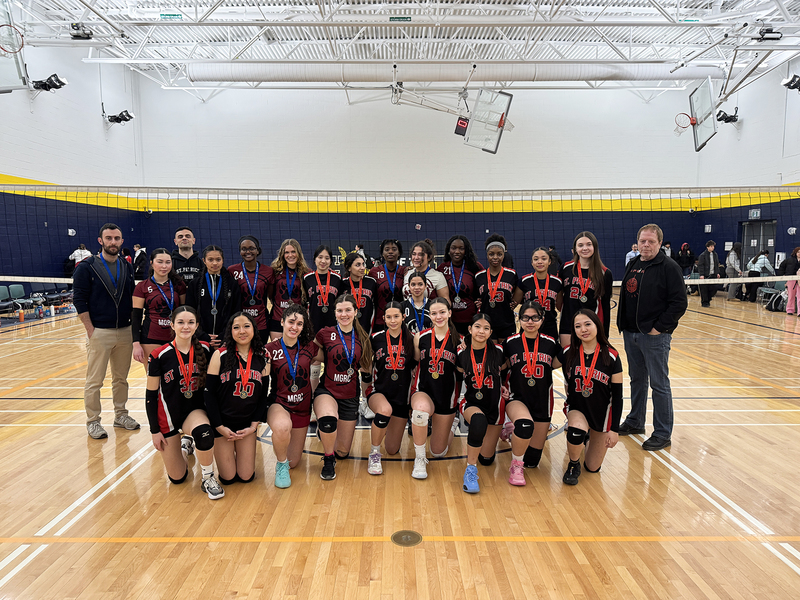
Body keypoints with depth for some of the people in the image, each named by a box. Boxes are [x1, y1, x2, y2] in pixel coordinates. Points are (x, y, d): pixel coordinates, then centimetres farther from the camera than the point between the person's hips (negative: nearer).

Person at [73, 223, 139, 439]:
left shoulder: (127, 267, 9)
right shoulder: (87, 267, -6)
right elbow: (79, 300, -8)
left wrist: (133, 325, 5)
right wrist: (91, 331, -12)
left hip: (125, 331, 5)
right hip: (99, 332, -4)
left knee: (121, 378, 14)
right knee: (94, 381, 3)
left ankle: (121, 414, 27)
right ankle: (93, 421, 15)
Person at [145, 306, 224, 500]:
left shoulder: (205, 350, -7)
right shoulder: (159, 356, -14)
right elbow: (150, 395, -6)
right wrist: (154, 430, -5)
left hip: (195, 410, 1)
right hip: (169, 415, -1)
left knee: (204, 432, -37)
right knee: (177, 478, 3)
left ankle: (208, 478, -9)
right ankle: (185, 445, 37)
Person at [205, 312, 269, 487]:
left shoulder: (262, 359, 0)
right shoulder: (220, 355, -10)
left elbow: (263, 395, 4)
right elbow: (209, 393, -9)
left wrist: (254, 425, -3)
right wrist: (220, 427, -11)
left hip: (247, 425, 3)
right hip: (223, 423, -2)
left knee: (246, 477, 4)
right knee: (228, 478, 2)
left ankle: (241, 451, 33)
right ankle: (223, 452, 31)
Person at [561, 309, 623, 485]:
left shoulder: (611, 356, -13)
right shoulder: (568, 353, -9)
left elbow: (617, 395, -8)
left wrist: (614, 429, -9)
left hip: (602, 412, 0)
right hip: (576, 408, 0)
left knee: (592, 468, 6)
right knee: (576, 431, -36)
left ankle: (590, 437, 40)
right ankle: (573, 465, -3)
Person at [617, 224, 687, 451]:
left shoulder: (669, 267, -10)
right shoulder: (632, 265, 12)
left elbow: (679, 303, -14)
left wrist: (659, 327, -16)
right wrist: (623, 323, 9)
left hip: (655, 336, -7)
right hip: (630, 334, 7)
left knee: (659, 384, 0)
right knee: (637, 379, 19)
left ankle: (663, 434, 10)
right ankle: (635, 421, 33)